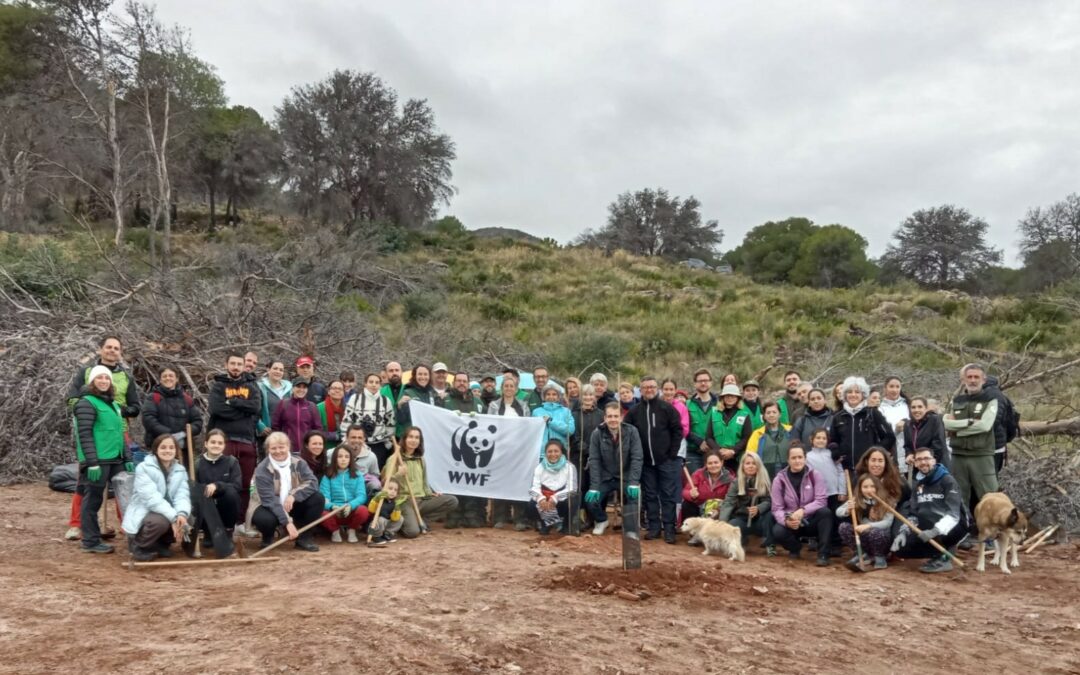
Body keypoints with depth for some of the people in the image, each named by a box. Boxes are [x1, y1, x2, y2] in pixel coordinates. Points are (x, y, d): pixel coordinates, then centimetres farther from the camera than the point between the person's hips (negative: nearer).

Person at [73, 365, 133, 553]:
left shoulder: (113, 403, 19)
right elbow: (85, 434, -14)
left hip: (115, 459, 8)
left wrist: (127, 458, 14)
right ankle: (90, 541, 6)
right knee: (93, 499, -1)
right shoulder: (87, 402, -6)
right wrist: (92, 463, -20)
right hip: (97, 460, -8)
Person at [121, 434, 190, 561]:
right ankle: (138, 546, -5)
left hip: (168, 515, 6)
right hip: (142, 515, -6)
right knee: (160, 521, -36)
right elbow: (151, 498, -26)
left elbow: (182, 495, -10)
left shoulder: (180, 470, 3)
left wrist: (182, 514, -33)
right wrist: (173, 517, -35)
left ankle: (160, 544, 9)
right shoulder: (143, 468, -15)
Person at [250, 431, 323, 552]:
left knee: (318, 499, -19)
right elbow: (270, 500, -28)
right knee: (266, 519, -38)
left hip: (291, 505, 4)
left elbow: (313, 482, -17)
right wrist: (288, 522, -36)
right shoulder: (262, 470, -20)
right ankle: (268, 538, 1)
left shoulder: (298, 463, -7)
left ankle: (304, 537, -4)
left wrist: (293, 496, -33)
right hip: (268, 506, -4)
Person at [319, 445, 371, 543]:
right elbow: (324, 498, -7)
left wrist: (350, 505, -28)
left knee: (363, 510, -33)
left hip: (352, 512, 1)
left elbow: (362, 496, -7)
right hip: (333, 512, 0)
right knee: (323, 513, -34)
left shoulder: (358, 475, 6)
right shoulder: (327, 476, 5)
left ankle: (351, 530, 3)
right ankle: (335, 531, 3)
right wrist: (332, 506, -30)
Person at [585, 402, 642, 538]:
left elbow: (637, 458, -13)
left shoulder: (631, 432, -11)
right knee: (590, 500, -18)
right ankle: (601, 520, 16)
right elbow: (594, 461, -11)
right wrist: (594, 487, -17)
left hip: (626, 477, -1)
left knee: (633, 496, -29)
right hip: (604, 478, 1)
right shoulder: (597, 433, -10)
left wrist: (633, 483, -23)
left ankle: (631, 532, -14)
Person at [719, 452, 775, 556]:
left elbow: (768, 501, -14)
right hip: (742, 517, 0)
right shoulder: (737, 482, -5)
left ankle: (769, 544, -13)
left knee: (769, 514, -33)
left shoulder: (764, 480, -5)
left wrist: (758, 509, -37)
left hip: (759, 518, 0)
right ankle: (743, 539, 3)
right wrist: (722, 523, -32)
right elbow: (728, 503, -16)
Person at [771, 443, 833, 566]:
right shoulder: (779, 479, -6)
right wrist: (786, 520, -31)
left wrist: (802, 510, -32)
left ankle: (823, 554, -19)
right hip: (791, 523, 0)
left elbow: (821, 501, -16)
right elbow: (777, 508, -9)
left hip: (811, 521, 0)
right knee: (777, 532, -31)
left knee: (825, 512, -31)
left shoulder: (814, 475, -6)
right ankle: (795, 547, 6)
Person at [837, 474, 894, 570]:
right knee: (844, 526, -20)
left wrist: (868, 526, -39)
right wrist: (847, 510, -25)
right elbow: (838, 512, -2)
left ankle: (880, 558, -9)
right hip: (862, 537, 4)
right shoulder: (856, 501, -2)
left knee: (874, 532, -37)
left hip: (881, 536, -4)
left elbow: (887, 523, -24)